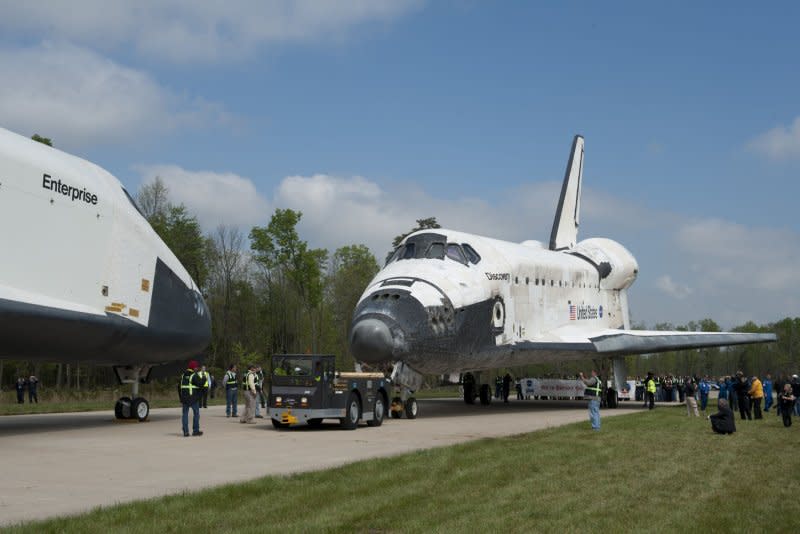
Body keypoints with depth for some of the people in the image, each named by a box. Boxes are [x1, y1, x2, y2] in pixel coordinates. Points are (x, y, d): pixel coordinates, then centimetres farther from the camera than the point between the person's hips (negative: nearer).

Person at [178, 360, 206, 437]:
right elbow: (200, 384, -15)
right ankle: (195, 431, 6)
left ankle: (185, 432, 3)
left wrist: (181, 399, 20)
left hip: (184, 398, 5)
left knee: (185, 414, 6)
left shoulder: (183, 375, 13)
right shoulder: (194, 375, -9)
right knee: (196, 413, 5)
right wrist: (204, 379, 4)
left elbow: (179, 387, 16)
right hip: (193, 398, -5)